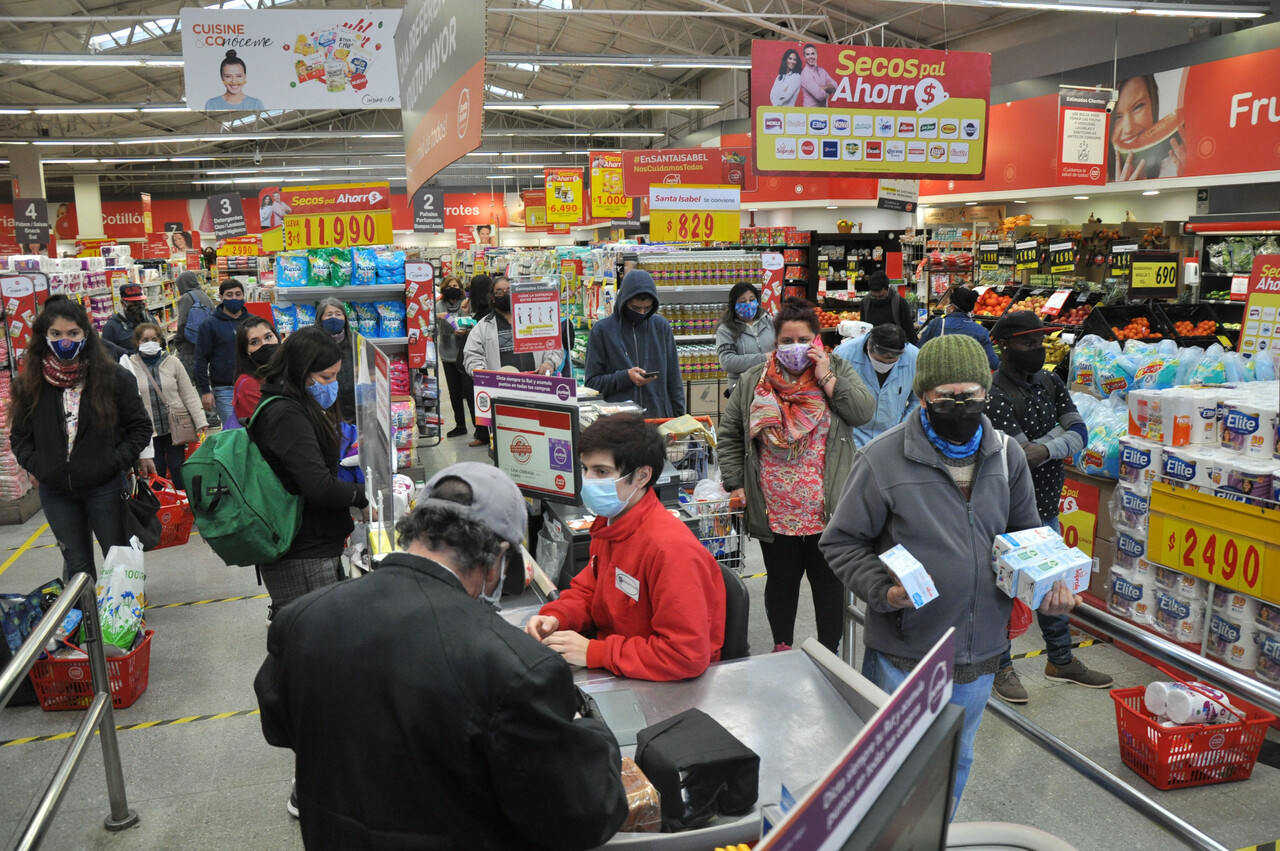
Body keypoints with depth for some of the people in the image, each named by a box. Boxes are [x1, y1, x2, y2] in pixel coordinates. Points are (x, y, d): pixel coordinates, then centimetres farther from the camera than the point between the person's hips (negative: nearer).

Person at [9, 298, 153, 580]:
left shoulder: (113, 376, -7)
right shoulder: (29, 384, 0)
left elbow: (140, 426, 0)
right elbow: (19, 434, 13)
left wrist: (117, 462, -10)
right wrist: (34, 466, -2)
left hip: (104, 487, -2)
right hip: (55, 493, 3)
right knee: (76, 565, 13)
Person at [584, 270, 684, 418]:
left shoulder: (661, 326, 5)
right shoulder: (602, 330, -2)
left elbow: (674, 379, 9)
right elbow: (593, 383, -1)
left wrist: (679, 418, 5)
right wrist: (625, 377, -15)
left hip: (659, 418, 2)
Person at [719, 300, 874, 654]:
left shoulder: (837, 371, 4)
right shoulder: (754, 380, 4)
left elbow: (864, 411, -11)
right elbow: (729, 434, 8)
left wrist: (825, 376, -13)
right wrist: (735, 483, 2)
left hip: (827, 510, -1)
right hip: (775, 514, 1)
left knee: (830, 584, 10)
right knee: (781, 583, 15)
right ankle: (782, 651, 34)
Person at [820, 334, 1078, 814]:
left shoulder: (1006, 455, 1)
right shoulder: (883, 460, -15)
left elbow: (1027, 534, 14)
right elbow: (842, 542, -9)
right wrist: (882, 590, -23)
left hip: (980, 653, 5)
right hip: (905, 658, -5)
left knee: (958, 758, 24)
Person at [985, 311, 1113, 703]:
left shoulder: (1050, 383, 6)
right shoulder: (995, 396, -20)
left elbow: (1080, 434, -1)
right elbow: (1023, 455, -25)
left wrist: (1043, 446, -18)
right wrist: (1059, 432, -11)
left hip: (1046, 505, 8)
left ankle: (1061, 660, 36)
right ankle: (1001, 667, 21)